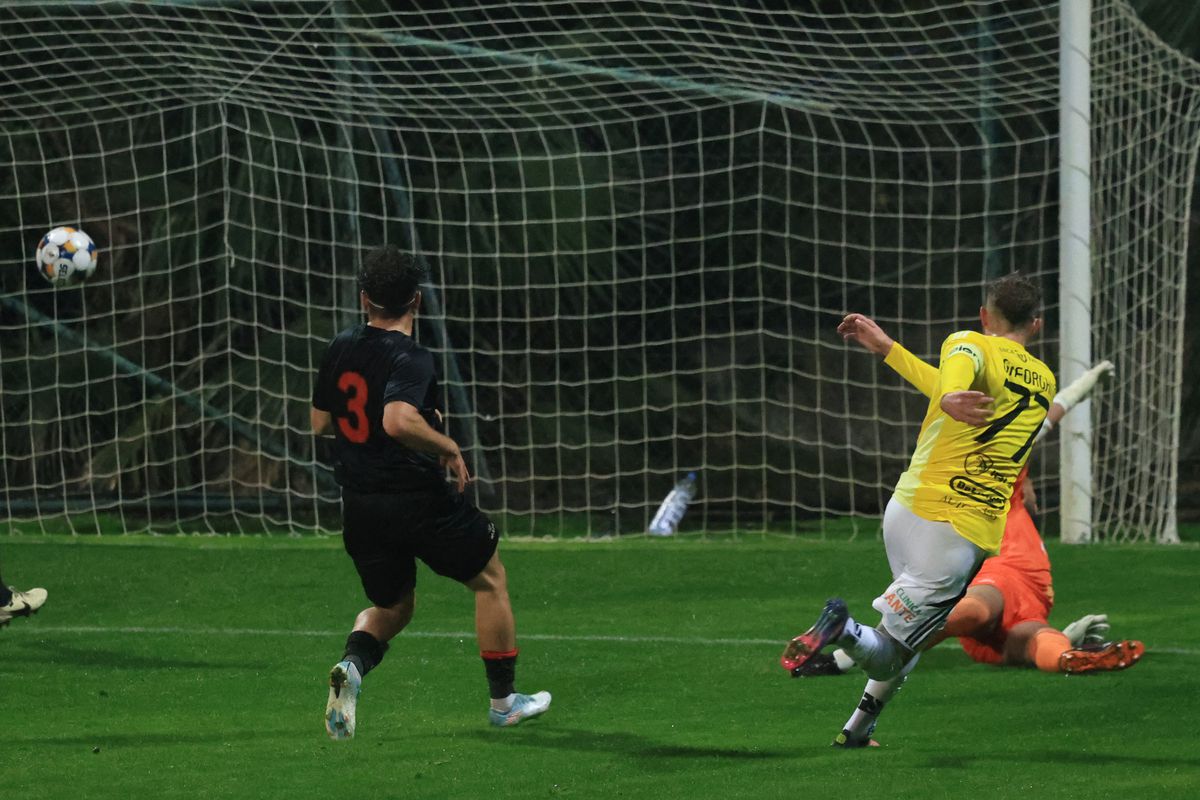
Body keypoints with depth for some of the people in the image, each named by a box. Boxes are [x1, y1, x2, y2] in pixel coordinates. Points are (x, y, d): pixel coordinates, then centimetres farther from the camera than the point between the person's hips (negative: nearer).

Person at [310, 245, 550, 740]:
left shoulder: (340, 348, 4)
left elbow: (320, 423, 14)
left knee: (391, 607, 23)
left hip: (360, 508, 6)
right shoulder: (411, 359, -17)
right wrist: (448, 447, -19)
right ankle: (503, 701, 23)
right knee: (490, 580, 18)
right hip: (419, 501, -6)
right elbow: (399, 421, -34)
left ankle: (353, 664, -11)